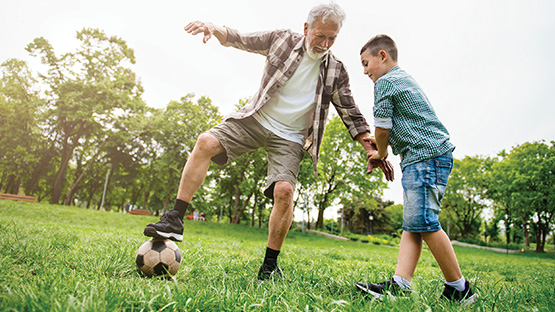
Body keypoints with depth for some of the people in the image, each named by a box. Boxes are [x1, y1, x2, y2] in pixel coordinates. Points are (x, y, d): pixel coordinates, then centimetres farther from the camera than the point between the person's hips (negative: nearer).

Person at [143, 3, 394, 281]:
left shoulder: (335, 71, 0)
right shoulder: (282, 40, 1)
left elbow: (351, 114, 4)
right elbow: (241, 40, 7)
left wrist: (372, 150, -2)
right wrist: (213, 28, -13)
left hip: (290, 138, -1)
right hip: (256, 120, 1)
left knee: (284, 191, -23)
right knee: (206, 142, -21)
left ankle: (270, 265, -2)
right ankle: (175, 220, -12)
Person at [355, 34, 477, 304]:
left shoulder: (385, 82, -3)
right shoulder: (406, 79, 28)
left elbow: (382, 127, -5)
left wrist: (381, 153, 14)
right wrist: (382, 152, 24)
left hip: (426, 157, -11)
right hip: (427, 157, 11)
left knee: (423, 222, -11)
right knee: (411, 225, 1)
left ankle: (459, 288, 0)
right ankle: (400, 284, -2)